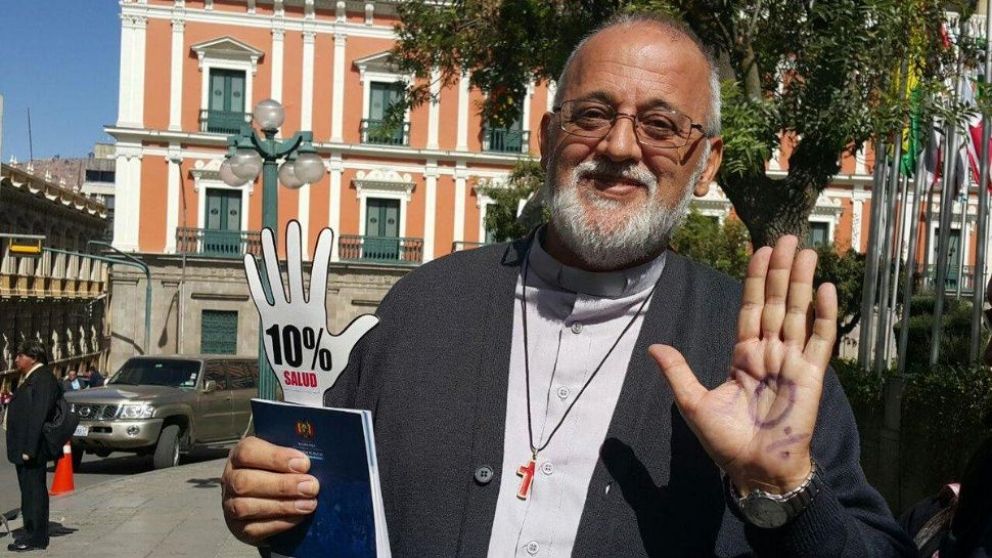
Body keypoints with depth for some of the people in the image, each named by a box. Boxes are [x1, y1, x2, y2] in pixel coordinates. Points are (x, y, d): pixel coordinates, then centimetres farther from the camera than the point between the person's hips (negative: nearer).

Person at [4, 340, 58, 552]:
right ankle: (32, 534, 24)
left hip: (32, 449, -10)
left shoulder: (43, 379, -18)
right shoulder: (31, 378, 16)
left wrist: (29, 449, -24)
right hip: (23, 448, 10)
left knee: (34, 492, -3)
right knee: (29, 492, 15)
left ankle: (35, 538, 3)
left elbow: (38, 416, -23)